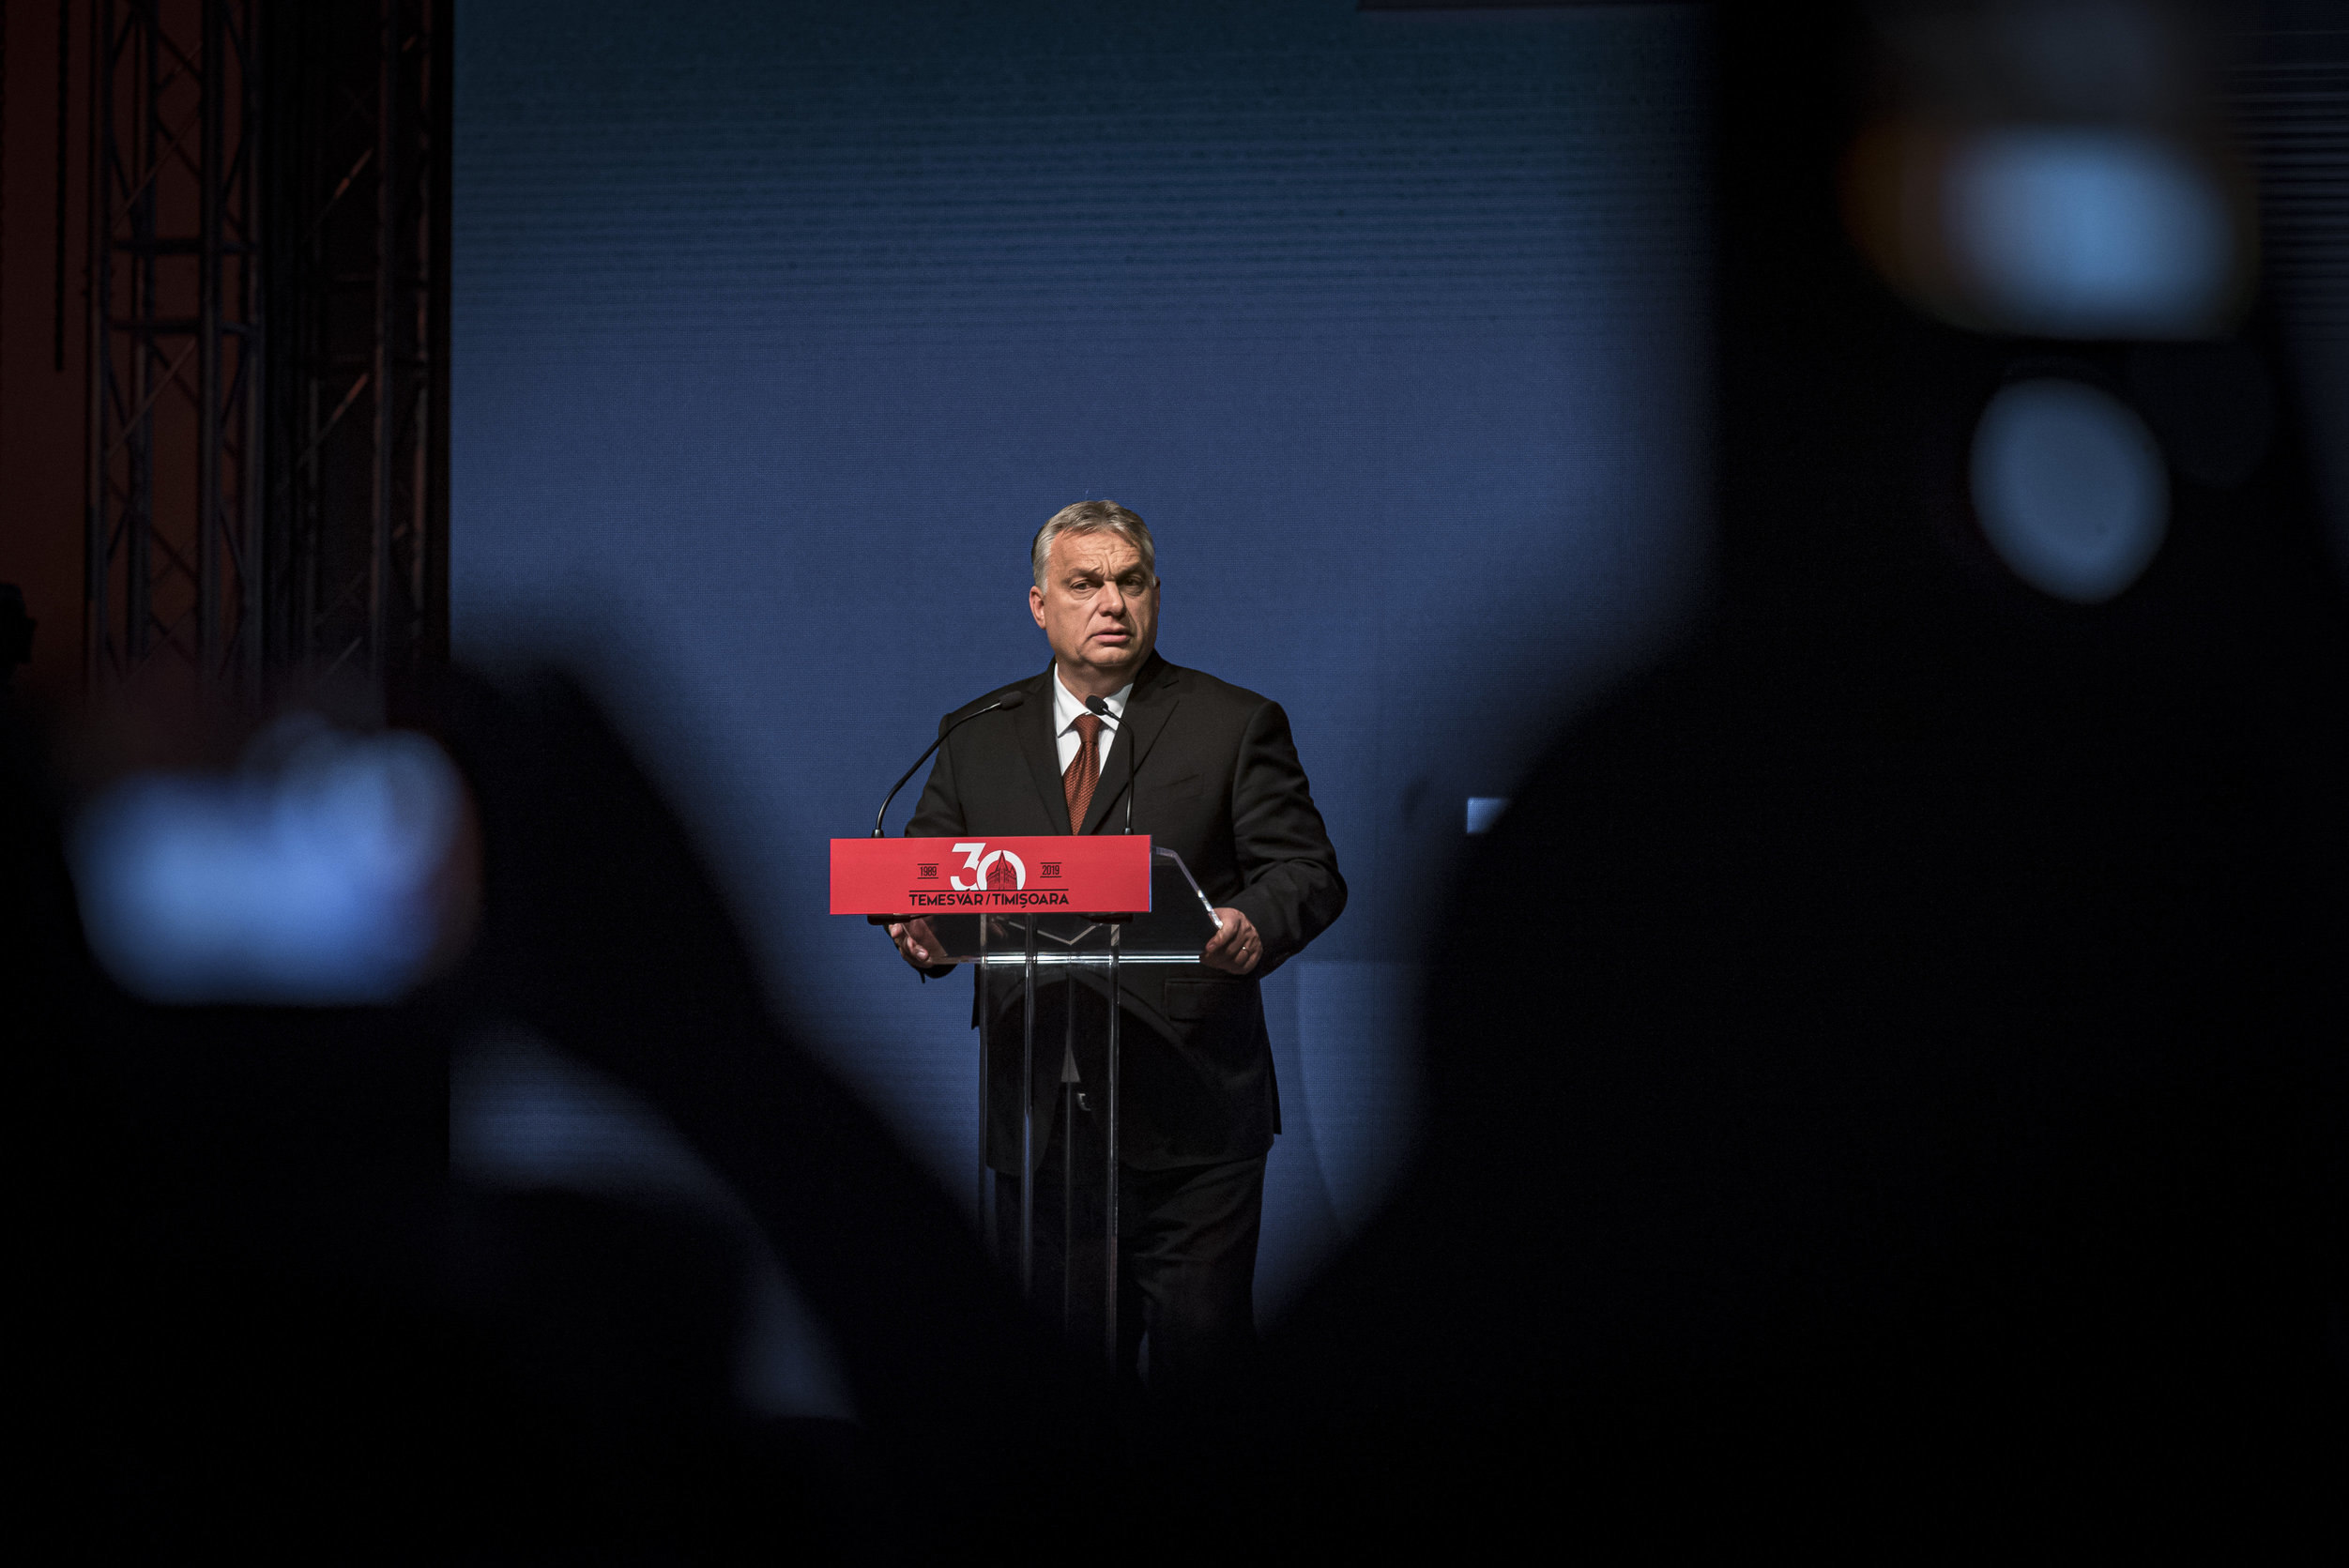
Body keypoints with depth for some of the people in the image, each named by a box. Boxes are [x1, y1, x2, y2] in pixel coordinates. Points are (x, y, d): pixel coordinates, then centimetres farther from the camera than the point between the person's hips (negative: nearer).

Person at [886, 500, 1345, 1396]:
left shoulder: (1236, 727, 5)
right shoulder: (978, 737, 13)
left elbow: (1308, 872, -1)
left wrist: (1254, 922, -23)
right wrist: (920, 929, -12)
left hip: (1188, 1117, -3)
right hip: (1036, 1117, 3)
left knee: (1197, 1350, -5)